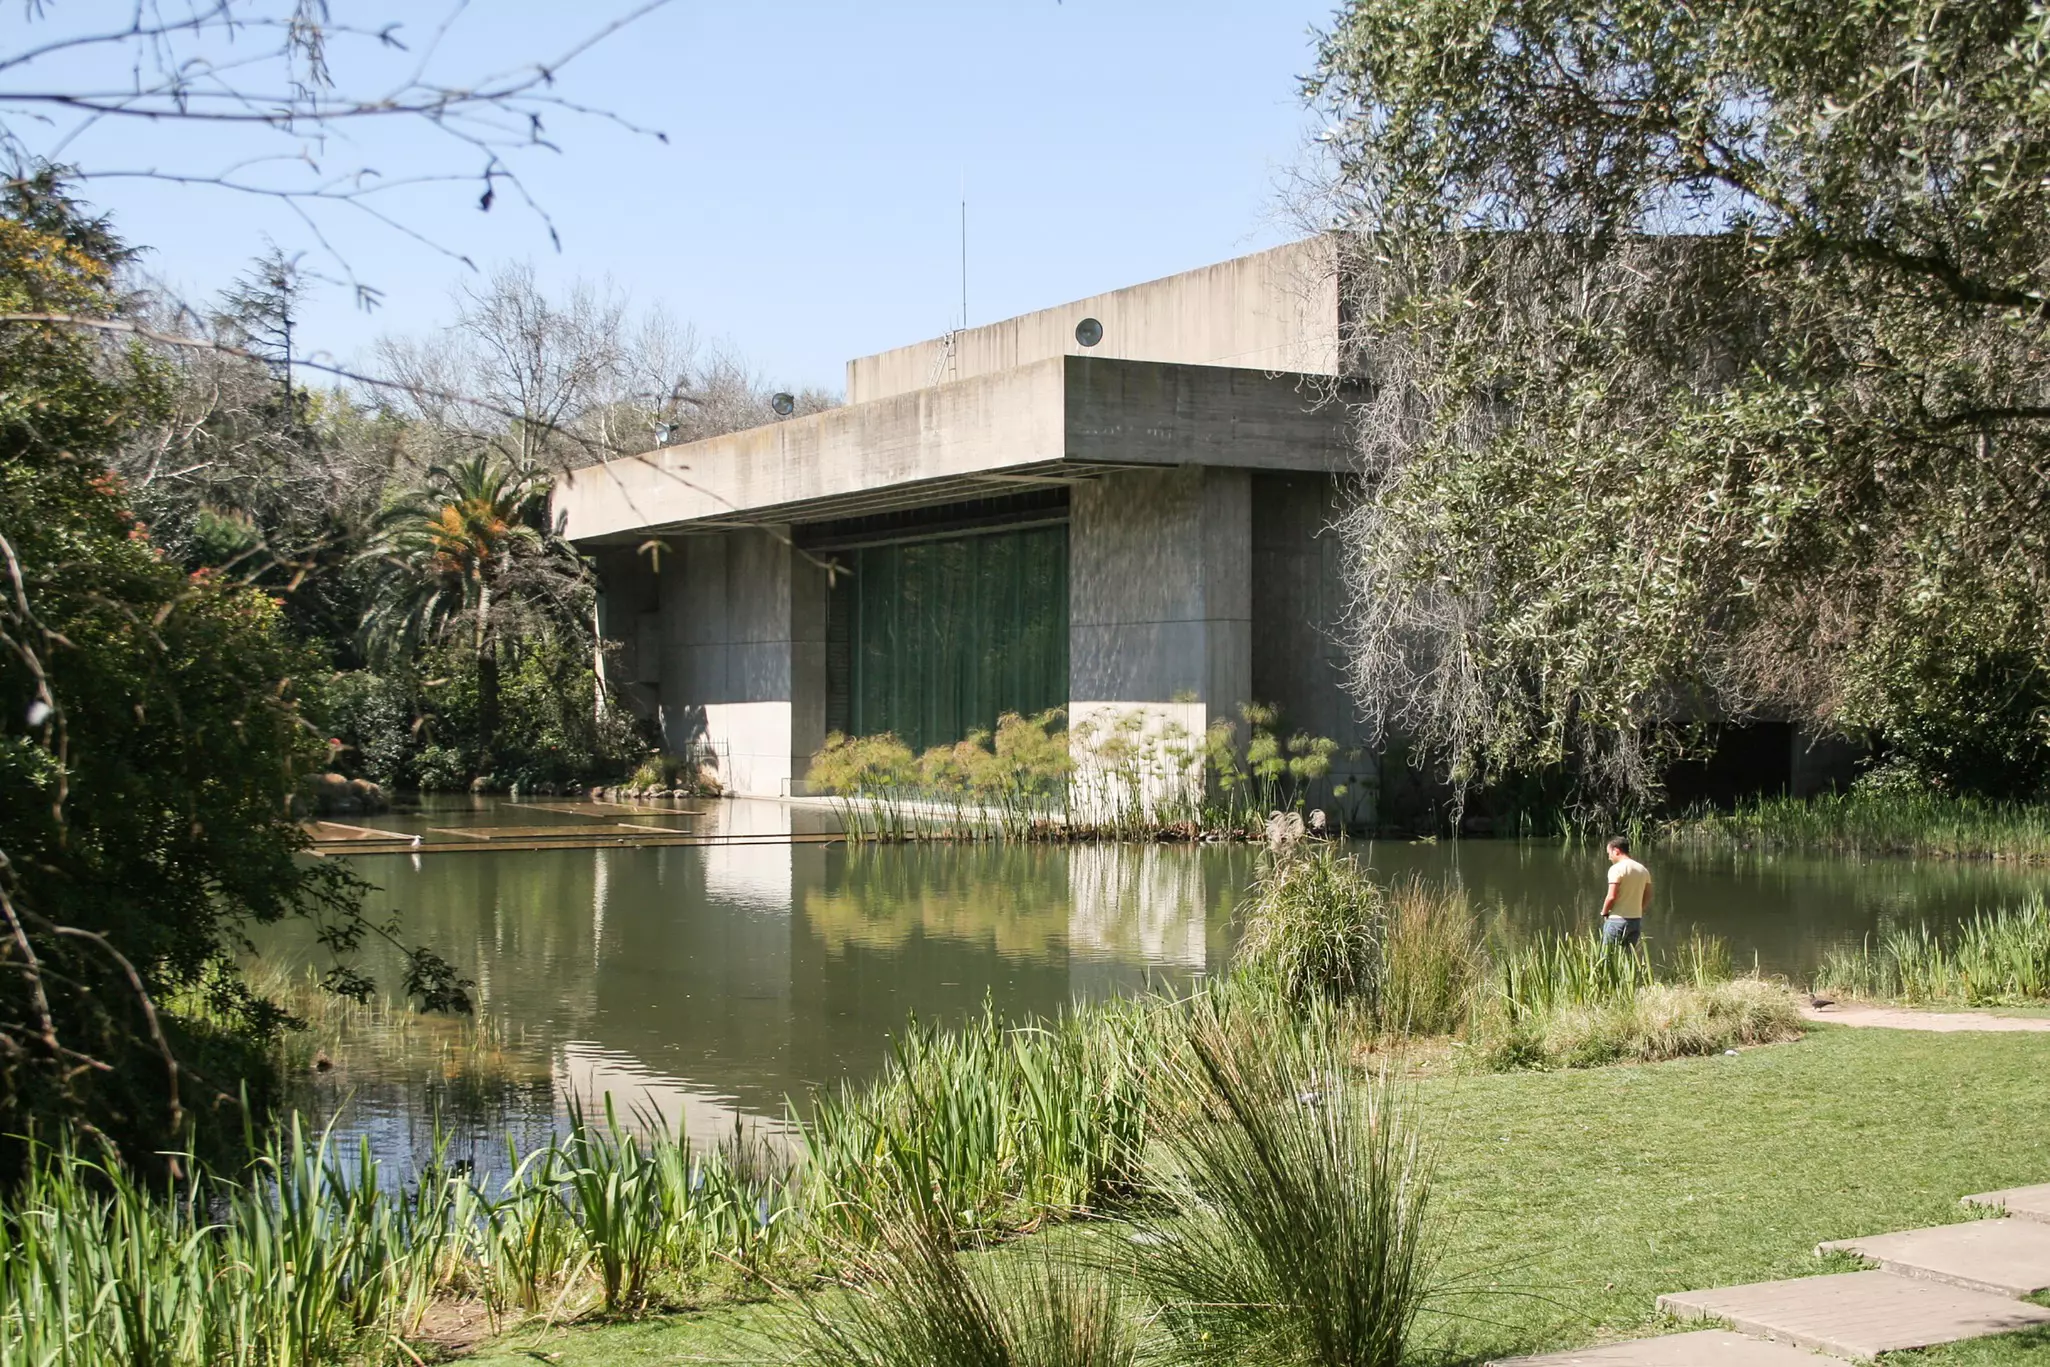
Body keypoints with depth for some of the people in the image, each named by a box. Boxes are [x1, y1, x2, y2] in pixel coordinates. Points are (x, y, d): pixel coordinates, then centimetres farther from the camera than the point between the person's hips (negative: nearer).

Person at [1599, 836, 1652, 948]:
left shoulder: (1617, 869, -12)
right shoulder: (1643, 870, 11)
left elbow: (1612, 897, -17)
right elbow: (1648, 898, 13)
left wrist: (1604, 913, -3)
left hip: (1617, 919, -7)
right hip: (1637, 920, 7)